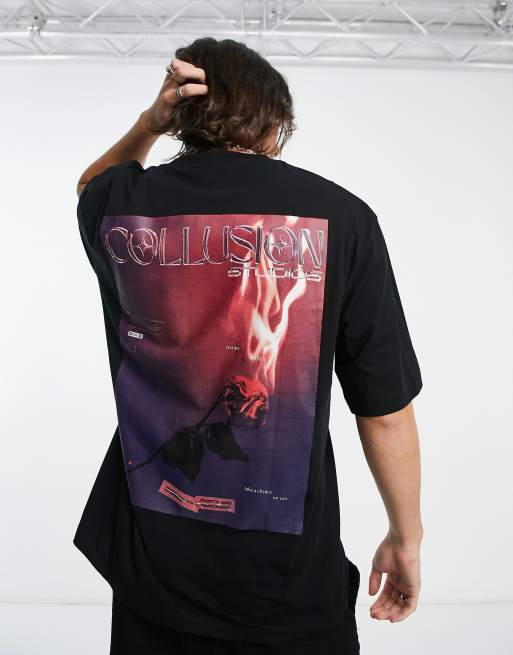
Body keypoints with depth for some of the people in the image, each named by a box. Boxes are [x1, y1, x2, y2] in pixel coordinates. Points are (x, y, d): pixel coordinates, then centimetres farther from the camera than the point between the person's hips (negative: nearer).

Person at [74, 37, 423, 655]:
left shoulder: (121, 208, -6)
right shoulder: (336, 215, -12)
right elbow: (386, 413, -8)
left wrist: (148, 123, 5)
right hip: (288, 579, -2)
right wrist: (406, 539, 6)